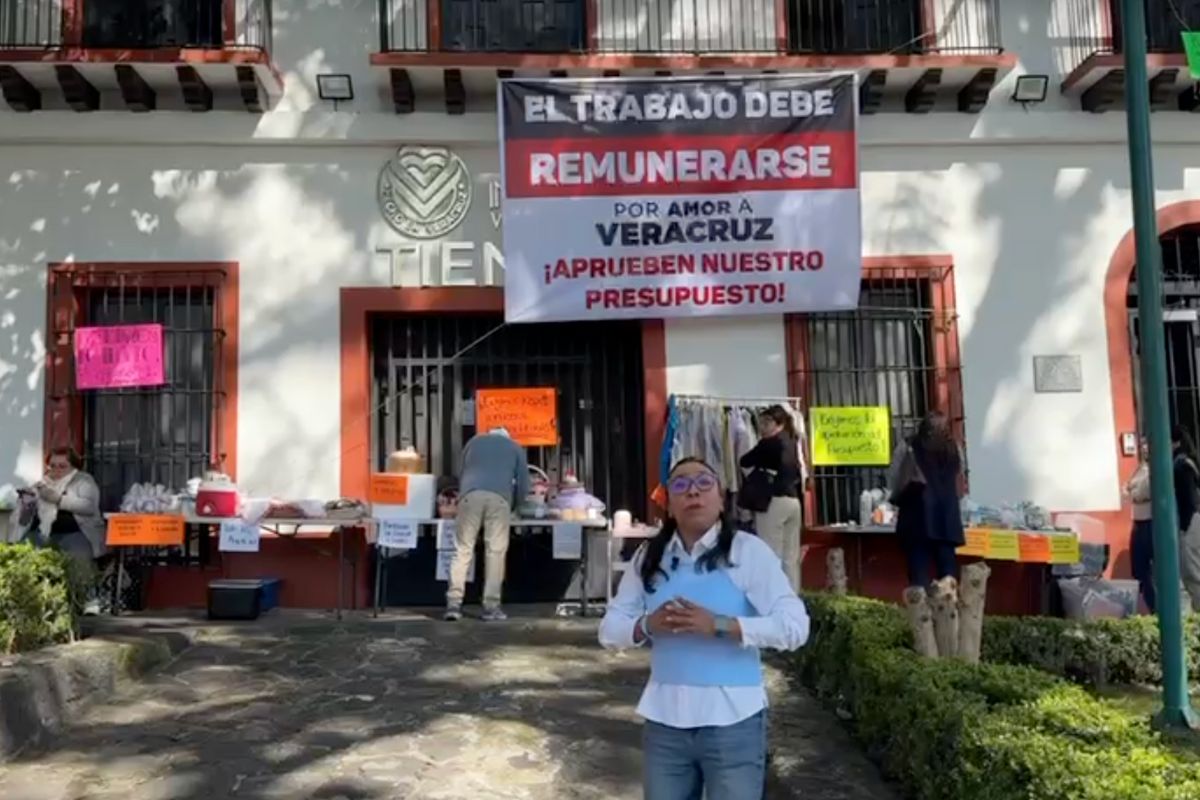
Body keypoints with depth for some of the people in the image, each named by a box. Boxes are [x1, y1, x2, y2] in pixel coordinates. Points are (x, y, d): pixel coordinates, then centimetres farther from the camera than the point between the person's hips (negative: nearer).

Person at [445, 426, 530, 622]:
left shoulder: (474, 442, 34)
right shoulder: (515, 448, 29)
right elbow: (523, 485, 23)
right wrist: (512, 505, 37)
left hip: (471, 494, 1)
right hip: (499, 497, -1)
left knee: (463, 549, 3)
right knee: (496, 552, 2)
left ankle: (454, 604, -5)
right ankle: (491, 606, 0)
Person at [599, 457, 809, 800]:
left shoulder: (749, 551, -8)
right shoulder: (649, 556, 5)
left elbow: (795, 626, -15)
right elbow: (610, 628, 6)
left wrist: (718, 625, -24)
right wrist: (647, 626, -15)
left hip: (733, 721, -4)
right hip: (665, 721, 4)